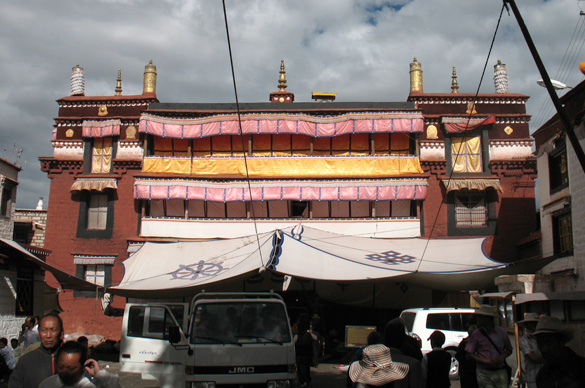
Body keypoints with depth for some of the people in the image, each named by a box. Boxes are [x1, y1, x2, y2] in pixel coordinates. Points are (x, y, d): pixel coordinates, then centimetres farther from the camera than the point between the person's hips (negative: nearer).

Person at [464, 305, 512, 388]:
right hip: (484, 373, -1)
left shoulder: (502, 332, 6)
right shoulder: (476, 334, 1)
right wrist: (483, 361, -12)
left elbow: (509, 350, 17)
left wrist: (503, 356, -5)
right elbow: (469, 353, 2)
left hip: (500, 372, 1)